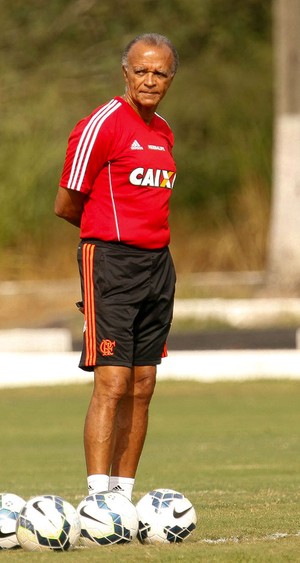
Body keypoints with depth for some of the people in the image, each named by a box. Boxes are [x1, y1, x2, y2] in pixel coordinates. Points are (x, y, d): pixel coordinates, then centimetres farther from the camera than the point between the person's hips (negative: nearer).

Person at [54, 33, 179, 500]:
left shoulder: (163, 132, 15)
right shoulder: (103, 125, -10)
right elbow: (66, 206, -6)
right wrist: (112, 231, 8)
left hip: (158, 264, 8)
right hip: (112, 262, -8)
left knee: (142, 387, 7)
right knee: (112, 384, -13)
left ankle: (124, 494, 12)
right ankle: (98, 498, -16)